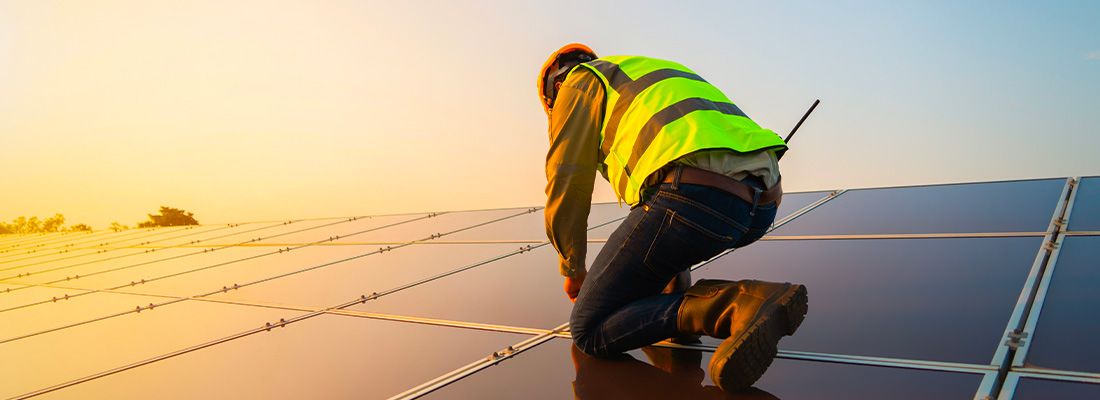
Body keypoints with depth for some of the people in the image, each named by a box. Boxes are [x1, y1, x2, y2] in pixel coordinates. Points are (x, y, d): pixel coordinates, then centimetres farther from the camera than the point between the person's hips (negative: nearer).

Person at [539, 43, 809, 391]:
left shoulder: (580, 82, 18)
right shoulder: (657, 76, 41)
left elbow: (568, 183, 9)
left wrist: (572, 269, 26)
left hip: (694, 195, -9)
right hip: (761, 202, 9)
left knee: (589, 333, 2)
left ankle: (735, 308, -16)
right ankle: (674, 297, 22)